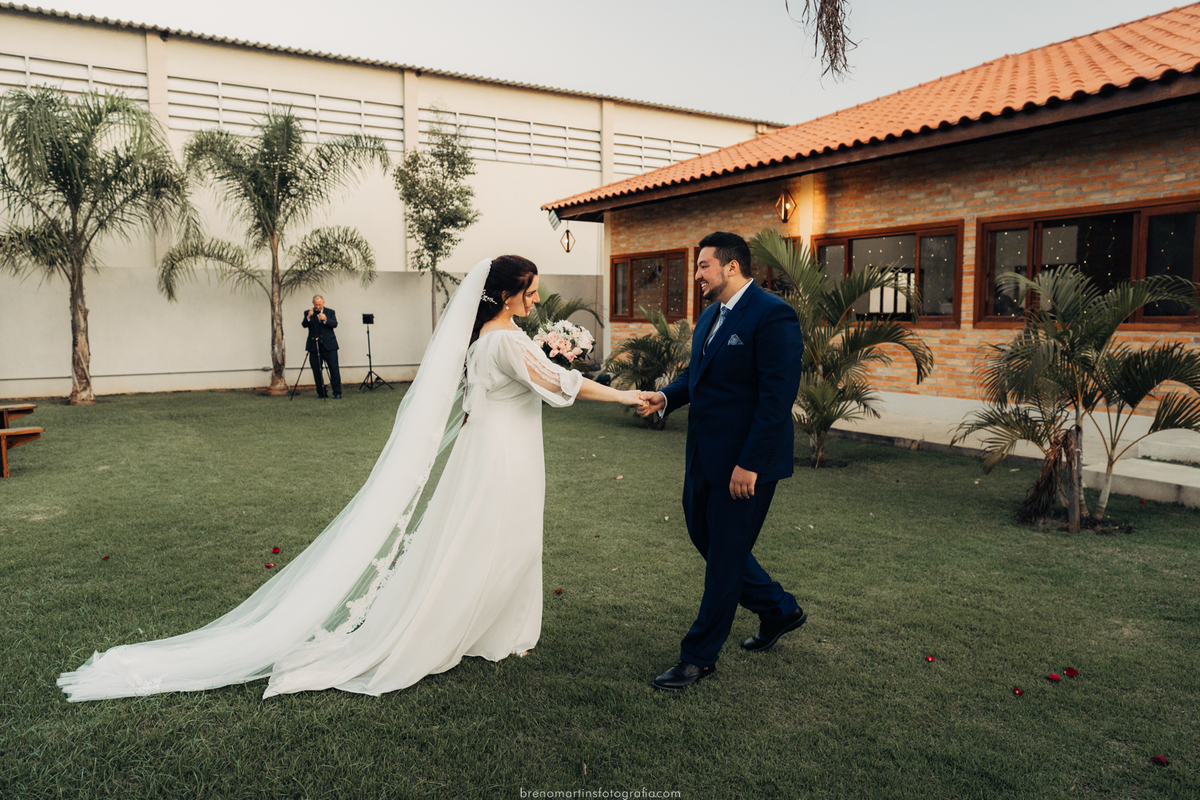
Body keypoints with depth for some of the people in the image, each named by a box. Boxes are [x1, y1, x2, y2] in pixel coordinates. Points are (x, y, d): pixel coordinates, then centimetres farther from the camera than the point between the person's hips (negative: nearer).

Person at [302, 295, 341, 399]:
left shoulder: (330, 312, 8)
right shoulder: (308, 313, 9)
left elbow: (335, 324, -7)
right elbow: (304, 325, -6)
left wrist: (325, 319, -24)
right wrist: (308, 317, -24)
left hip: (328, 345, -1)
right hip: (314, 346, 1)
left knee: (334, 369, -6)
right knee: (316, 370, 3)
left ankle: (337, 393, -2)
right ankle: (321, 393, 14)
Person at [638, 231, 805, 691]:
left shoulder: (772, 316, -17)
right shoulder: (710, 316, 12)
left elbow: (778, 397, -22)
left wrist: (749, 464, -23)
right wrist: (666, 397, -1)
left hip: (745, 461, -9)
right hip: (705, 455, 9)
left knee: (725, 556, 4)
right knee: (704, 537, 19)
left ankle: (699, 657, 19)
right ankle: (779, 611, 39)